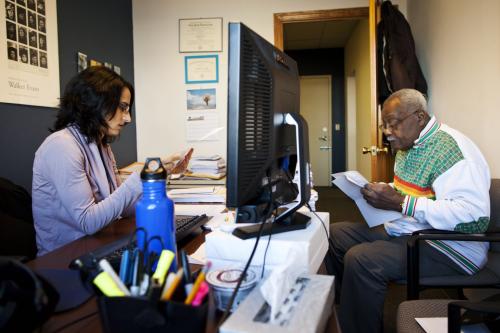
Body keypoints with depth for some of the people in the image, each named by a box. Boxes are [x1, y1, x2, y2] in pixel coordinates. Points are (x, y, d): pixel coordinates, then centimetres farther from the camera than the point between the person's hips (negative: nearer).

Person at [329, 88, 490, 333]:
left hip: (447, 247, -10)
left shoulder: (451, 148, -21)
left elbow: (476, 216, -30)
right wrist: (380, 190, 1)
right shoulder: (407, 145, 9)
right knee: (335, 234, 6)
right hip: (402, 231, 10)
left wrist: (400, 202, -30)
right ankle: (345, 308, 19)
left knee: (360, 260, -29)